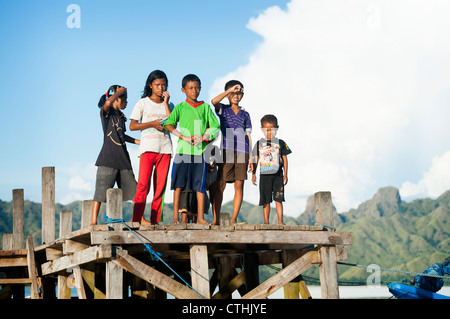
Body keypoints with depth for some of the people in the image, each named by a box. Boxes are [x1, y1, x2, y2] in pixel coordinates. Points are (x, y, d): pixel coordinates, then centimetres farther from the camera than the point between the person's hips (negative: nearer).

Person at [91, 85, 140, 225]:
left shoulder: (120, 116, 18)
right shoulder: (106, 112, -3)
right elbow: (108, 102, -27)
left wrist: (140, 142, 24)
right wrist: (119, 91, -11)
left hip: (122, 158, 7)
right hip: (108, 158, -7)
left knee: (133, 189, 5)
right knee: (102, 189, -7)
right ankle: (93, 220, -3)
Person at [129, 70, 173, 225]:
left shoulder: (168, 105, 15)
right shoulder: (143, 103, 7)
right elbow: (132, 126, 1)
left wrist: (165, 103, -1)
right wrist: (152, 124, -10)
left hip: (165, 148, 3)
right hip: (148, 147, -3)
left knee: (160, 186, -1)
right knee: (143, 183, -15)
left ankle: (155, 220, 2)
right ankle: (137, 217, -13)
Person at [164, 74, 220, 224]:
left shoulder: (205, 107, 11)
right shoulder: (180, 107, 6)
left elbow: (215, 126, 7)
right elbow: (168, 124, -5)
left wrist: (203, 137, -10)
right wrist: (184, 137, -15)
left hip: (200, 150, 1)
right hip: (183, 150, -1)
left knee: (200, 185, 2)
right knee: (179, 183, -3)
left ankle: (200, 217, 6)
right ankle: (176, 216, 1)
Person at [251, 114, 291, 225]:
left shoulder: (280, 143, 6)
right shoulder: (259, 144, 8)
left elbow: (284, 159, 8)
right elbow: (255, 160, 10)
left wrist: (285, 174, 4)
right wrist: (253, 174, 4)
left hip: (277, 175, -1)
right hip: (264, 175, 1)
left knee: (278, 199, -6)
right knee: (266, 200, 3)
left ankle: (280, 221, -5)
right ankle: (266, 221, 7)